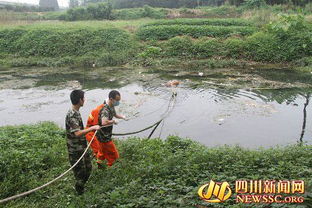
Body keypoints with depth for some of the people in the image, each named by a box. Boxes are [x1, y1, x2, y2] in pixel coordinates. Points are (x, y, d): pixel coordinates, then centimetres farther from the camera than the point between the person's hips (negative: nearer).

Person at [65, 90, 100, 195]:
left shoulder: (76, 112, 6)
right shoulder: (72, 115, -25)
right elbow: (77, 133, -36)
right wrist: (92, 128, -31)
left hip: (82, 147, 10)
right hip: (76, 150, -10)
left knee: (88, 168, 21)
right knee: (80, 172, 5)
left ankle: (80, 187, 40)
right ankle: (80, 193, 24)